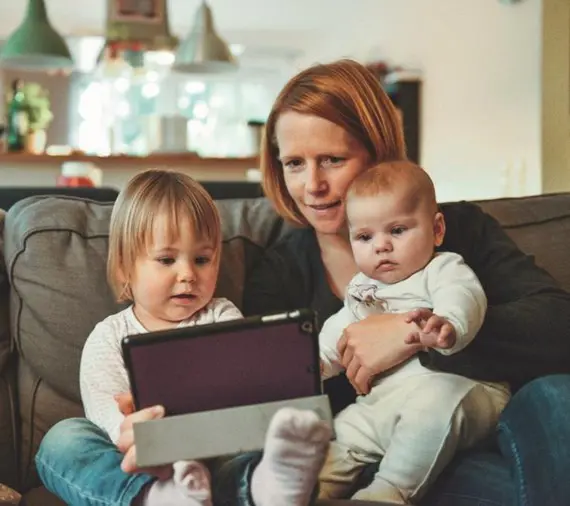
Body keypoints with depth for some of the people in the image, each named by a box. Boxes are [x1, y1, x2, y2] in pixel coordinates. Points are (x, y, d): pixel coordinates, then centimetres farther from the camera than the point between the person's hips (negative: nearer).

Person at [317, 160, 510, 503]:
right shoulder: (362, 289, 22)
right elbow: (337, 335, 34)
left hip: (458, 387, -8)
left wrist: (447, 325, -48)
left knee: (437, 398, -36)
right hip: (383, 403, 8)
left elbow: (462, 299, -23)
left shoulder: (443, 270, 0)